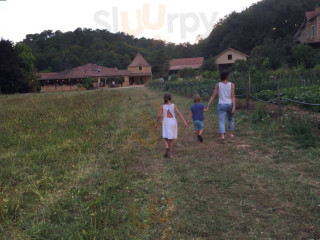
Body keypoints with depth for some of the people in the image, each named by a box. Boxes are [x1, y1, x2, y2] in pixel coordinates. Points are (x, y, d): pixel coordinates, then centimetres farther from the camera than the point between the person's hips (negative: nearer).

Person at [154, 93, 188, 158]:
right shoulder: (174, 105, -5)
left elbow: (159, 116, -8)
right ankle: (170, 153, 13)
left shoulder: (162, 106, -4)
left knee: (165, 138, 8)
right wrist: (185, 122, -14)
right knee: (171, 139, 12)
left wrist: (156, 124, 4)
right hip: (173, 122, 1)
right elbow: (179, 114, -12)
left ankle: (167, 148, -22)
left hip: (166, 122, 0)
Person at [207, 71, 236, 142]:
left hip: (221, 105, 0)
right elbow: (233, 96, -12)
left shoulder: (218, 85, -3)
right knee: (230, 119, 24)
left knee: (222, 121, -3)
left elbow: (213, 95, -6)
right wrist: (234, 106, -14)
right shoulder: (231, 85, -6)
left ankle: (222, 135, -22)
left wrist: (208, 104, -3)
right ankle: (231, 133, 30)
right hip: (230, 105, 1)